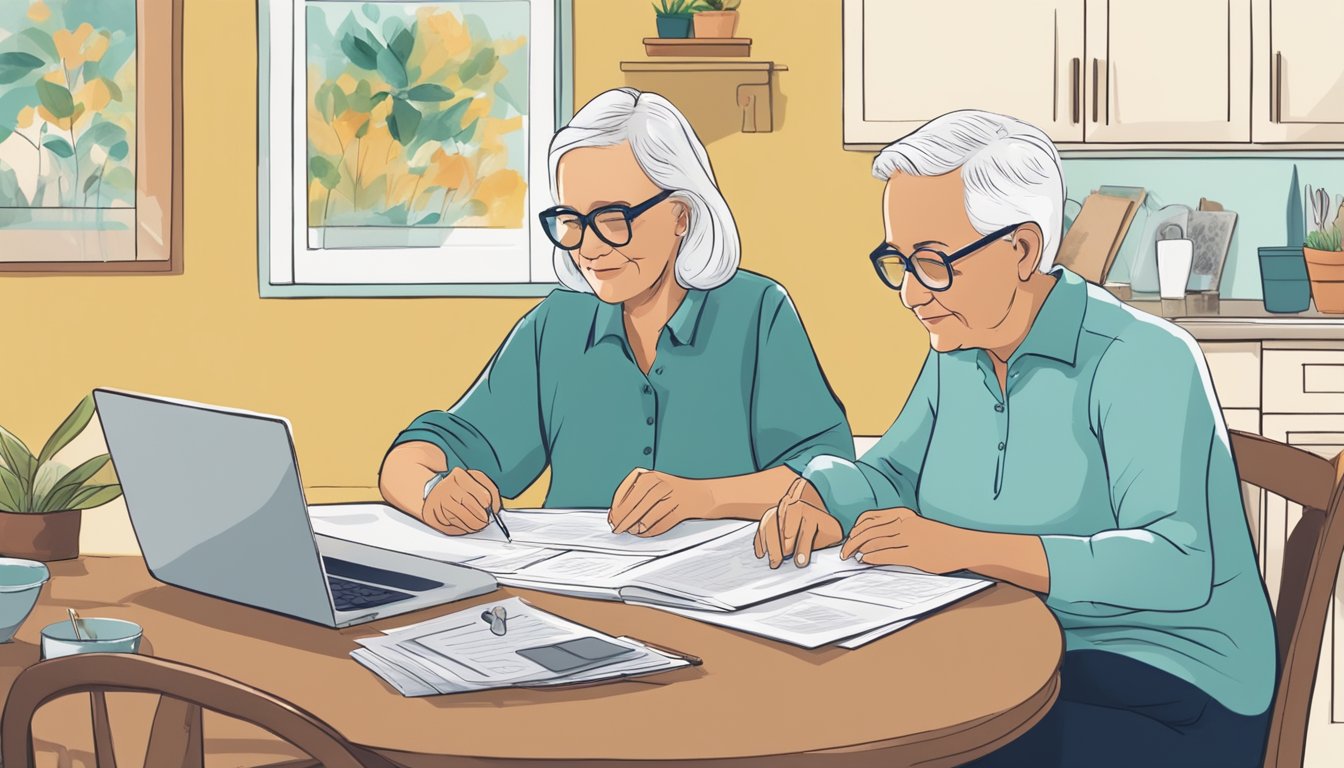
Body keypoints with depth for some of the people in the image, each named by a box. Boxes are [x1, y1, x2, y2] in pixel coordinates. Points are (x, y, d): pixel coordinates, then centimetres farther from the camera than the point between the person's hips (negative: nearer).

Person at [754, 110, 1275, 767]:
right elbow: (888, 474, 19)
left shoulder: (1142, 362, -16)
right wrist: (815, 504, -5)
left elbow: (1179, 566, -27)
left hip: (1165, 689, -7)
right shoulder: (957, 355, 9)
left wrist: (963, 546, -34)